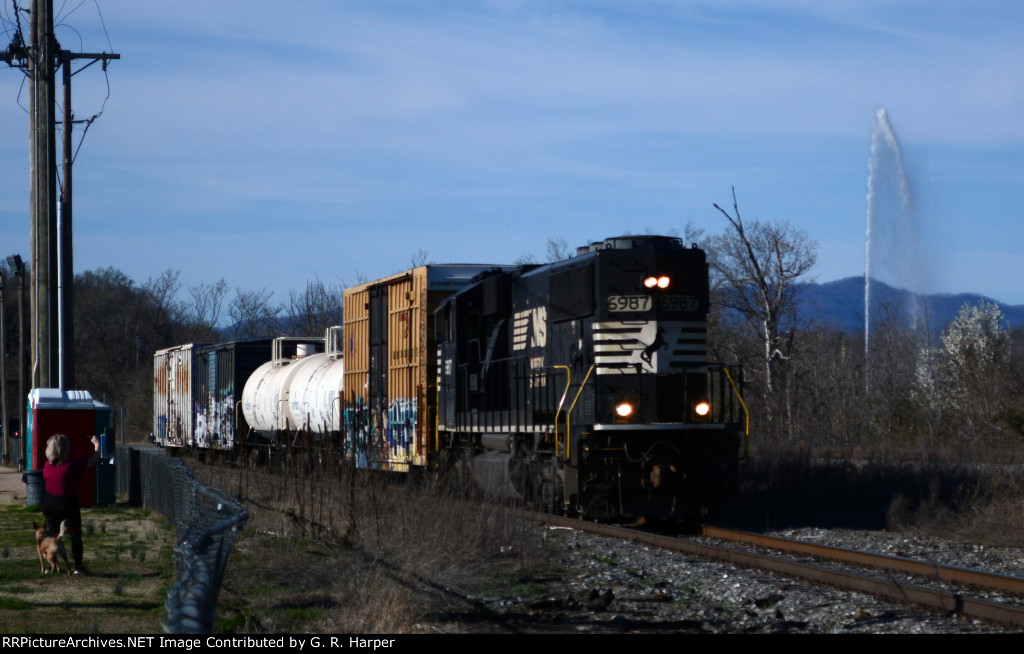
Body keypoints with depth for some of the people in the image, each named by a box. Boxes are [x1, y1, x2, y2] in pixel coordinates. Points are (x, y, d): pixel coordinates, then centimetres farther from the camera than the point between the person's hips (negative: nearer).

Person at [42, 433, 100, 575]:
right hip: (68, 504, -4)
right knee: (75, 536, 6)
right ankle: (78, 567, 4)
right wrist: (97, 445, 11)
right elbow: (94, 460, -8)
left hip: (49, 503, 4)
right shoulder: (73, 465, -16)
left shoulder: (47, 466, -3)